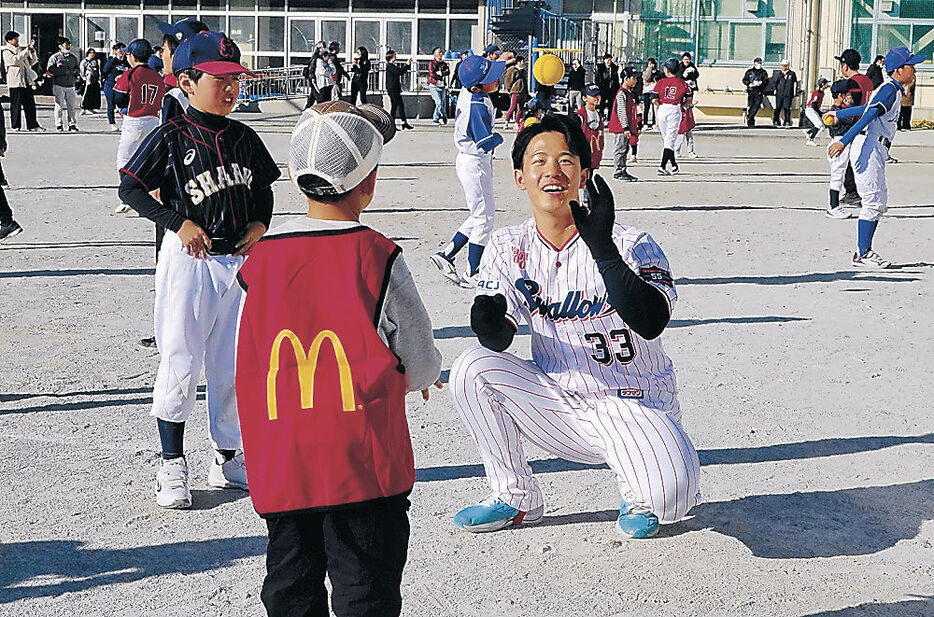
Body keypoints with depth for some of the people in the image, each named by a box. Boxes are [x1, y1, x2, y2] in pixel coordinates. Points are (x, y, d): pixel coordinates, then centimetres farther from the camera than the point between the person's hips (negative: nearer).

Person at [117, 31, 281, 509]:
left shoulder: (244, 138, 8)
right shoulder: (171, 138, -7)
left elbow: (263, 189, 20)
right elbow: (130, 188, -6)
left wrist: (260, 225, 2)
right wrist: (179, 223, -14)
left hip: (239, 261, 5)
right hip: (190, 259, -5)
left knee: (234, 365, 10)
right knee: (180, 364, -2)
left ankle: (227, 459, 24)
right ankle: (172, 465, 9)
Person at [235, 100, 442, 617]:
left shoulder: (260, 258, 1)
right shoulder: (377, 256, -10)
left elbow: (251, 369, 8)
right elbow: (422, 366, -3)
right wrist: (406, 376, 20)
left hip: (279, 469, 4)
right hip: (363, 464, -4)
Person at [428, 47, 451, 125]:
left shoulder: (444, 64, 15)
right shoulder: (432, 63, 1)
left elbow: (448, 72, -2)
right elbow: (432, 74, -13)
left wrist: (439, 73, -15)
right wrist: (442, 77, -7)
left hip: (443, 86, 5)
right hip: (434, 86, -5)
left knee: (444, 103, 0)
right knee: (439, 102, -16)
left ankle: (435, 118, 13)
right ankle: (444, 116, 2)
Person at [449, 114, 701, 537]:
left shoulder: (632, 245, -14)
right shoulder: (509, 248, -1)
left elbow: (651, 324, -30)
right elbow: (499, 340, -4)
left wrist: (603, 248, -38)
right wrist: (491, 324, -29)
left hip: (633, 409, -4)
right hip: (556, 404, 4)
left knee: (672, 492, -31)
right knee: (472, 368, -19)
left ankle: (640, 495, 11)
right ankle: (517, 498, 0)